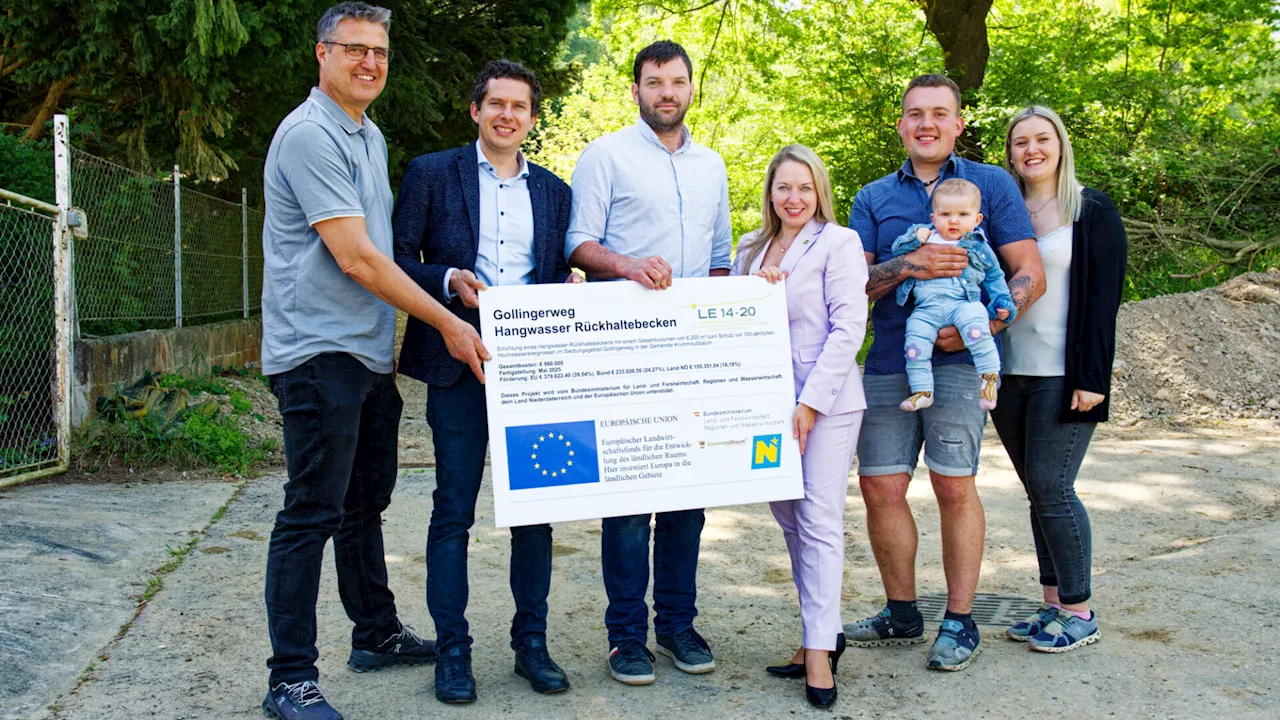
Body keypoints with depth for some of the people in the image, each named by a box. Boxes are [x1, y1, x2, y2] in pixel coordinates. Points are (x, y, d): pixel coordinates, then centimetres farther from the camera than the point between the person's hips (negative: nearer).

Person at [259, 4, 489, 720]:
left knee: (365, 504, 18)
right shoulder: (310, 135, -13)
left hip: (370, 354, 9)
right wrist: (447, 323, -14)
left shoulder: (371, 135, 17)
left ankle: (377, 634, 32)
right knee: (312, 514, -5)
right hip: (319, 354, -9)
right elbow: (355, 258, -18)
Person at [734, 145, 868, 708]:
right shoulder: (750, 248, 15)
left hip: (825, 401, -6)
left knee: (819, 522, -7)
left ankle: (819, 650, -3)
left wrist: (810, 402, -15)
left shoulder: (838, 243, -3)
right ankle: (824, 631, 21)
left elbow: (848, 328, -10)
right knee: (789, 519, 10)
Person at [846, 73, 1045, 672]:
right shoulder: (873, 198, 14)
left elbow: (1030, 274, 1)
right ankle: (901, 614, 20)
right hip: (887, 364, 3)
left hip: (958, 361, -3)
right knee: (880, 487, 2)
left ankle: (960, 622, 10)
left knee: (954, 488, -5)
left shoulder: (991, 185, 6)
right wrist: (908, 267, -14)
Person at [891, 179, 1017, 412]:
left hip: (962, 304, -2)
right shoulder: (923, 236, 19)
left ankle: (989, 375, -23)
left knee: (974, 326, -32)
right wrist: (914, 240, -5)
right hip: (926, 308, 2)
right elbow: (897, 250, 14)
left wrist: (1002, 302, 7)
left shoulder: (979, 247, 16)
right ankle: (922, 391, -6)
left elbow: (994, 277, 21)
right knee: (915, 343, -16)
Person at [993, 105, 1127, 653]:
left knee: (1051, 487, -7)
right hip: (1010, 374, 5)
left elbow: (1105, 296, -7)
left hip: (1063, 375, -5)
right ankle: (1053, 604, 18)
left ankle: (1079, 613, 5)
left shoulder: (1092, 211, -2)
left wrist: (1092, 377, -14)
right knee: (1038, 489, 9)